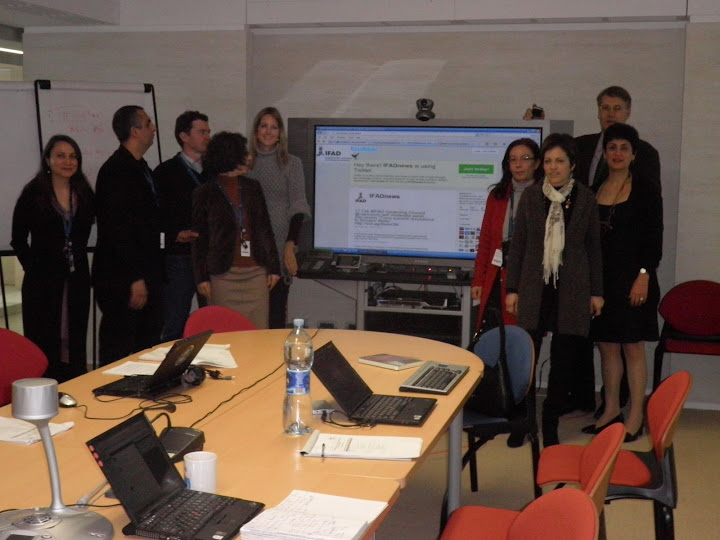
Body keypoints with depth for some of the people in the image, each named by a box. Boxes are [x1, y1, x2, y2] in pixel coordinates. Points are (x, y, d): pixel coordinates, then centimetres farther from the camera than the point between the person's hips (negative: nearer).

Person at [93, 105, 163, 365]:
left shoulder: (141, 168, 16)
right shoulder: (115, 170, -13)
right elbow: (118, 228, -19)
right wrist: (135, 279, -20)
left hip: (146, 274, 9)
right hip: (123, 279, -9)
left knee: (148, 346, 10)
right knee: (118, 352, -1)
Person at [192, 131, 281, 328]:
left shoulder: (252, 187, 11)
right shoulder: (204, 194, 1)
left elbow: (265, 228, 12)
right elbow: (199, 238, 2)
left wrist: (273, 267, 8)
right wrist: (201, 277, -4)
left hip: (256, 272, 3)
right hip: (223, 275, -3)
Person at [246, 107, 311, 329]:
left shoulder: (291, 164, 1)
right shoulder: (246, 163, 9)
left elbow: (298, 209, -4)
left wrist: (290, 246, -13)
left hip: (279, 244, -3)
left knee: (276, 308, -3)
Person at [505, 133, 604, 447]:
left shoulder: (585, 199, 4)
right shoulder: (531, 196, 4)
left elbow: (594, 247, 8)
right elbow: (518, 243, 6)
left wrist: (596, 291, 6)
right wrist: (512, 288, 2)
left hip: (572, 291, 0)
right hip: (535, 289, 0)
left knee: (564, 359, 2)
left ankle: (551, 424, 15)